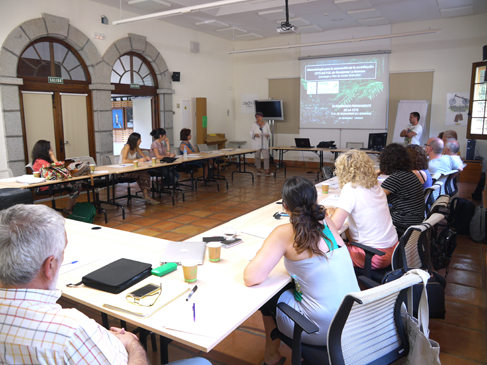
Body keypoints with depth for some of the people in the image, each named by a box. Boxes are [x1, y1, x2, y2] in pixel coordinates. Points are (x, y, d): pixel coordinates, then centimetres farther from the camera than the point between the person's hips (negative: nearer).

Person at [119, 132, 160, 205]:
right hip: (123, 172, -7)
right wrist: (138, 160, -30)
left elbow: (144, 156, 16)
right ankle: (146, 197, -22)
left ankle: (146, 196, -29)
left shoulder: (136, 147, 7)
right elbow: (124, 161, -30)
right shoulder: (127, 147, -16)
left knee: (145, 174, -23)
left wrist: (146, 158, -9)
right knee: (142, 173, -28)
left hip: (131, 170, 7)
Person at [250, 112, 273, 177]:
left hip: (264, 144, 1)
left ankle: (267, 171, -2)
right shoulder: (254, 125, 1)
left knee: (266, 157, -5)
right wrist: (255, 135, -20)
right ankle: (258, 170, 17)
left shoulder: (266, 124, 5)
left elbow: (269, 133, 9)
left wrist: (268, 135, -13)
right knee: (257, 157, 6)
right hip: (256, 144, -1)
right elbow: (251, 134, 0)